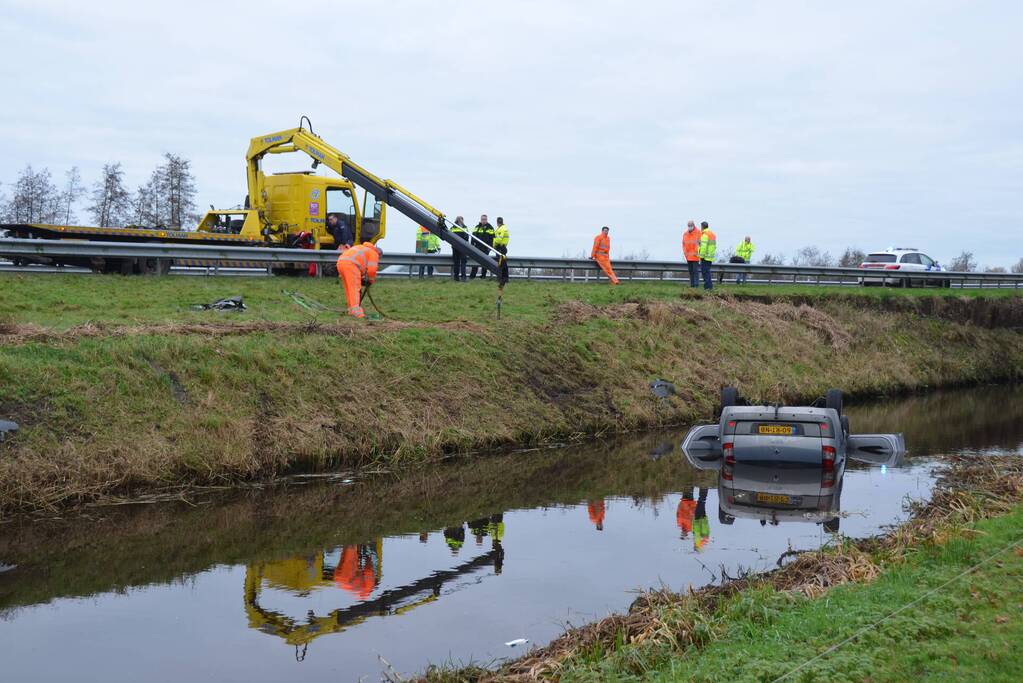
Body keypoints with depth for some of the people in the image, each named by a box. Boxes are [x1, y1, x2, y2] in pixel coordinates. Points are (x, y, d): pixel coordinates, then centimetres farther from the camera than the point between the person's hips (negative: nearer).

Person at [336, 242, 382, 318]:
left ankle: (351, 310, 18)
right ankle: (356, 311, -18)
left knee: (349, 289, 16)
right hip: (350, 265, -8)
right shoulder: (374, 254, 12)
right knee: (355, 289, -10)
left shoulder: (362, 249, 36)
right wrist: (371, 280, 17)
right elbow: (371, 269, -1)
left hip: (341, 262, 8)